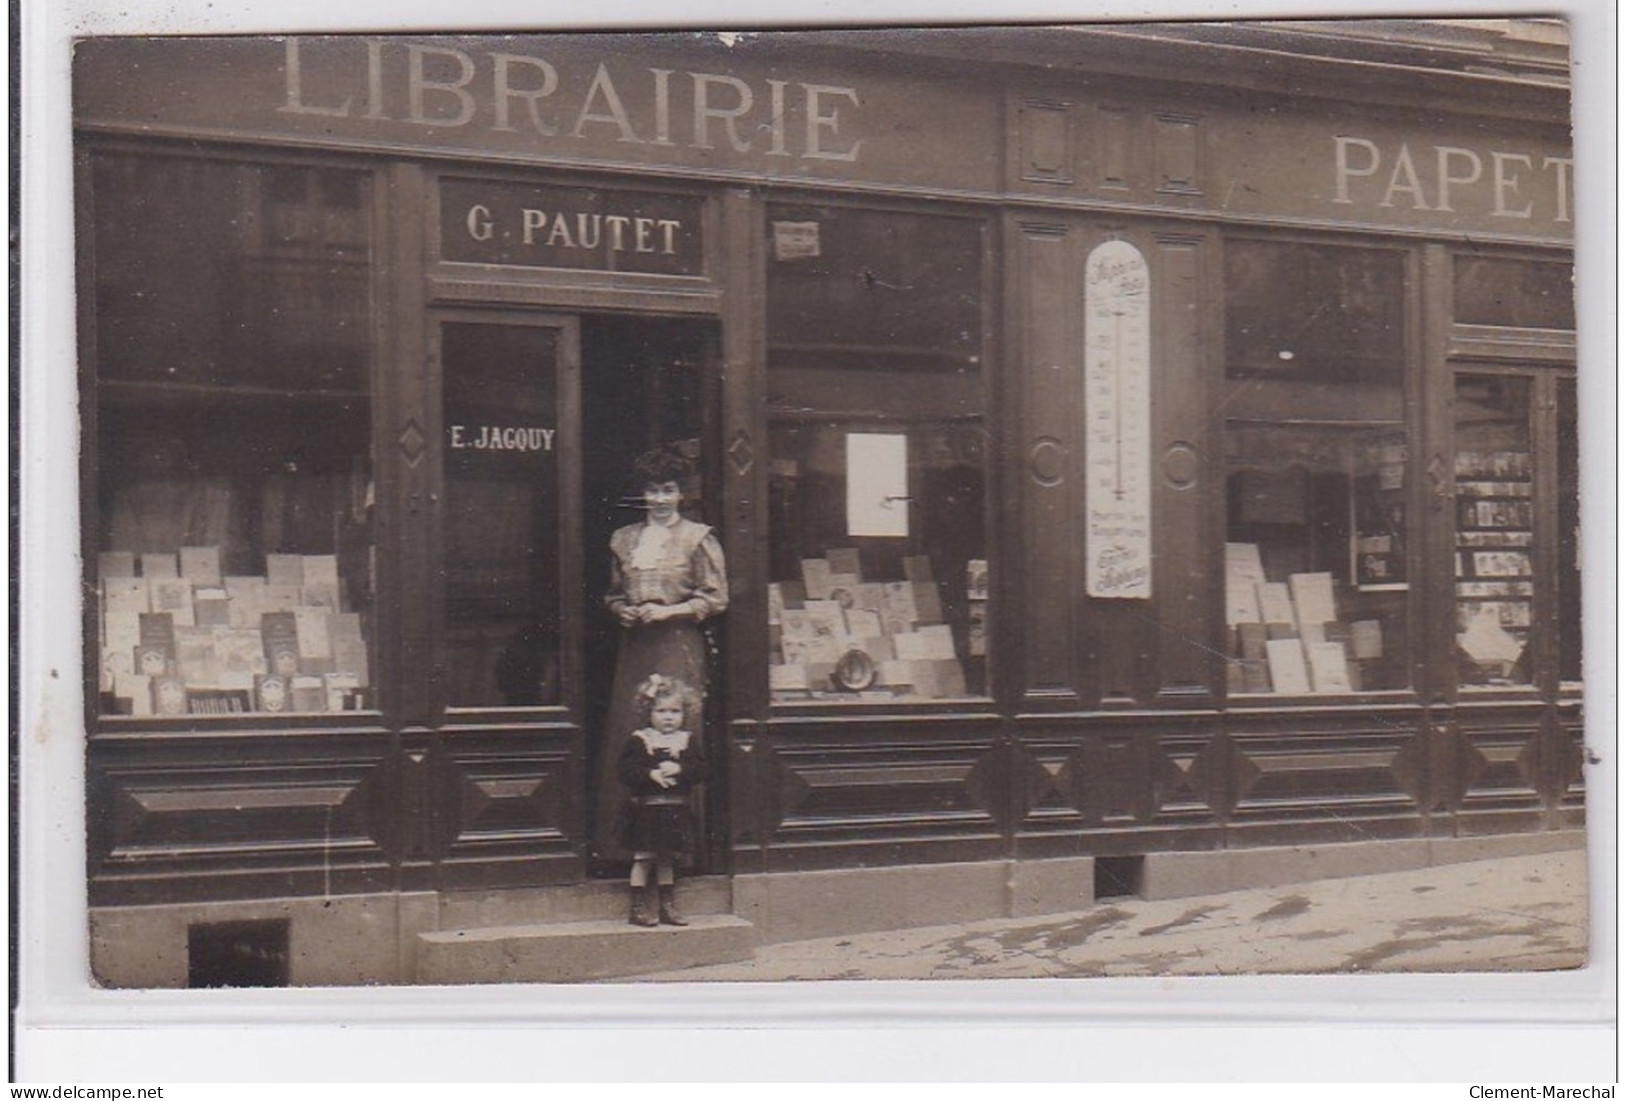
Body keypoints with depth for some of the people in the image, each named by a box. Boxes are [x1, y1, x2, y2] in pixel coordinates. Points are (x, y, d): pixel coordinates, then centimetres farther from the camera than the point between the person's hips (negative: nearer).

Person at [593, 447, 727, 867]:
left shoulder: (697, 538, 2)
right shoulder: (624, 539, 16)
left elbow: (715, 598, -2)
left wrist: (669, 612, -11)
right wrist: (623, 610, 2)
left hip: (679, 646, -4)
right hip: (634, 646, 4)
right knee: (624, 733, 0)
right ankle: (619, 839, 4)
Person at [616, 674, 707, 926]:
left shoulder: (689, 741, 6)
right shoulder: (639, 740, -4)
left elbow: (701, 770, -2)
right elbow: (624, 769, -11)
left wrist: (679, 769, -18)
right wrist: (650, 774, -22)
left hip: (677, 810, 3)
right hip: (645, 809, -3)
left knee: (667, 859, 12)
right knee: (643, 858, -1)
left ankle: (668, 907, 19)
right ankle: (638, 907, 6)